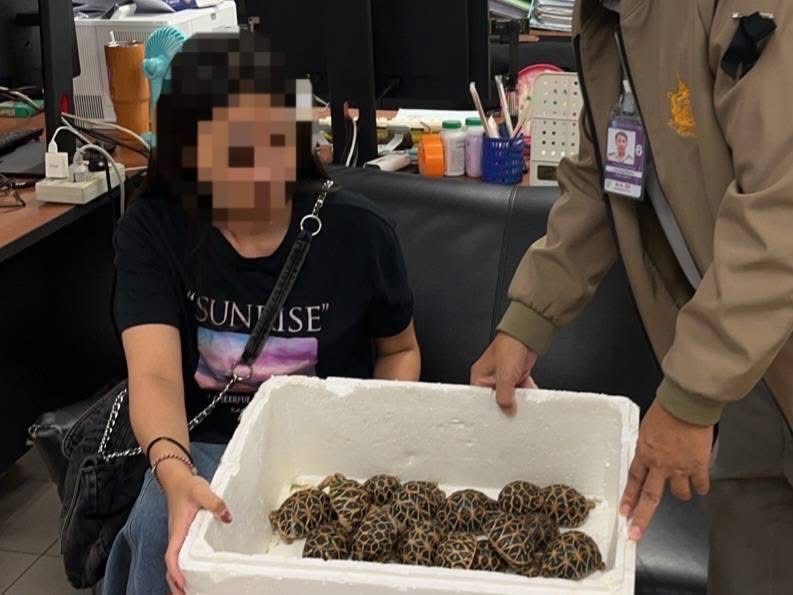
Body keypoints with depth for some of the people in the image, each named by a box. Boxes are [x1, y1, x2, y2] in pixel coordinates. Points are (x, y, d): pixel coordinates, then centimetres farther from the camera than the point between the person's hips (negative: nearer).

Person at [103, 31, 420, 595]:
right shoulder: (153, 230, -12)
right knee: (167, 538, -32)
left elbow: (400, 350, 8)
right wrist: (175, 475, -47)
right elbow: (155, 374, -26)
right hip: (207, 446, -1)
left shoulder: (357, 230, -10)